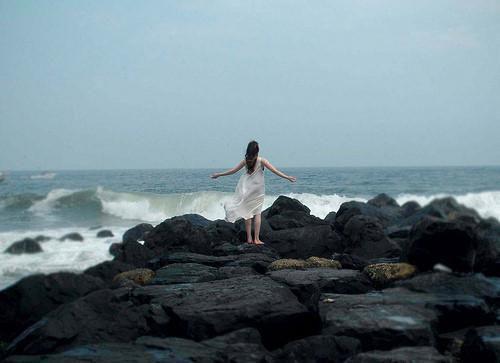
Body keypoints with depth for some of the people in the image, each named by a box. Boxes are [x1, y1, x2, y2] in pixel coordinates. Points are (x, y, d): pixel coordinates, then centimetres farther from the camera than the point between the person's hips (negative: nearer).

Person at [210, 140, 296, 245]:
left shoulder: (245, 160, -1)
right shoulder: (261, 161, -8)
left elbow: (233, 170, 5)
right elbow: (274, 171, -10)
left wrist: (219, 174, 17)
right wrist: (287, 177, -5)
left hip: (247, 189, 2)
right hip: (258, 190, -2)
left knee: (247, 213, 7)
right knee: (257, 213, 3)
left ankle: (249, 238, 6)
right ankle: (256, 239, -2)